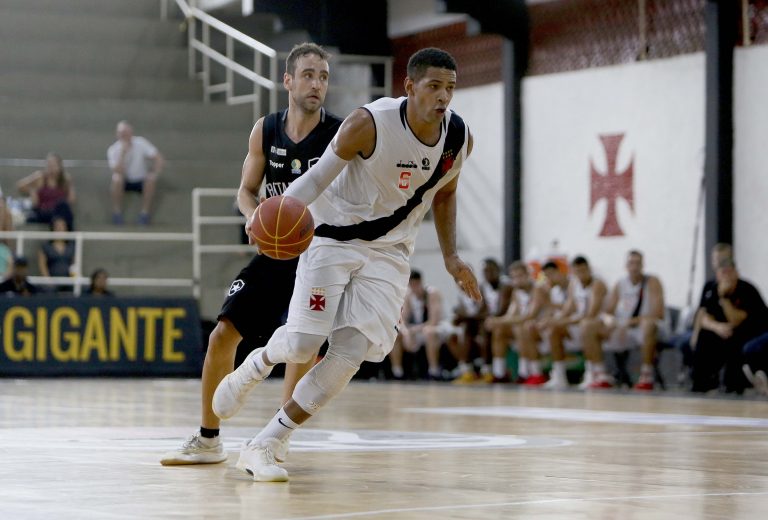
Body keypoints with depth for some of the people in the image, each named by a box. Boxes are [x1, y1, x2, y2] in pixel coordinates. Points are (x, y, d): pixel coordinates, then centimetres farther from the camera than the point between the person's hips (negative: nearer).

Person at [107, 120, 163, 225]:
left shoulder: (141, 143, -13)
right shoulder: (113, 150, -16)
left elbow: (159, 158, -14)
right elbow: (118, 172, -28)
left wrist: (155, 173, -29)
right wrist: (123, 153, -35)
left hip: (141, 181, 1)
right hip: (125, 182, -1)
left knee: (151, 179, -31)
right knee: (116, 178, -34)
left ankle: (145, 212, -21)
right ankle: (117, 212, -20)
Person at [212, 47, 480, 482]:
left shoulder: (460, 138, -7)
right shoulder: (368, 125, -22)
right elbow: (317, 177, -16)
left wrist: (451, 256, 4)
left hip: (389, 251, 4)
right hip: (334, 237, -4)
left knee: (350, 355, -9)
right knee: (302, 343, -12)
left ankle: (262, 447, 0)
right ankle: (255, 368, 27)